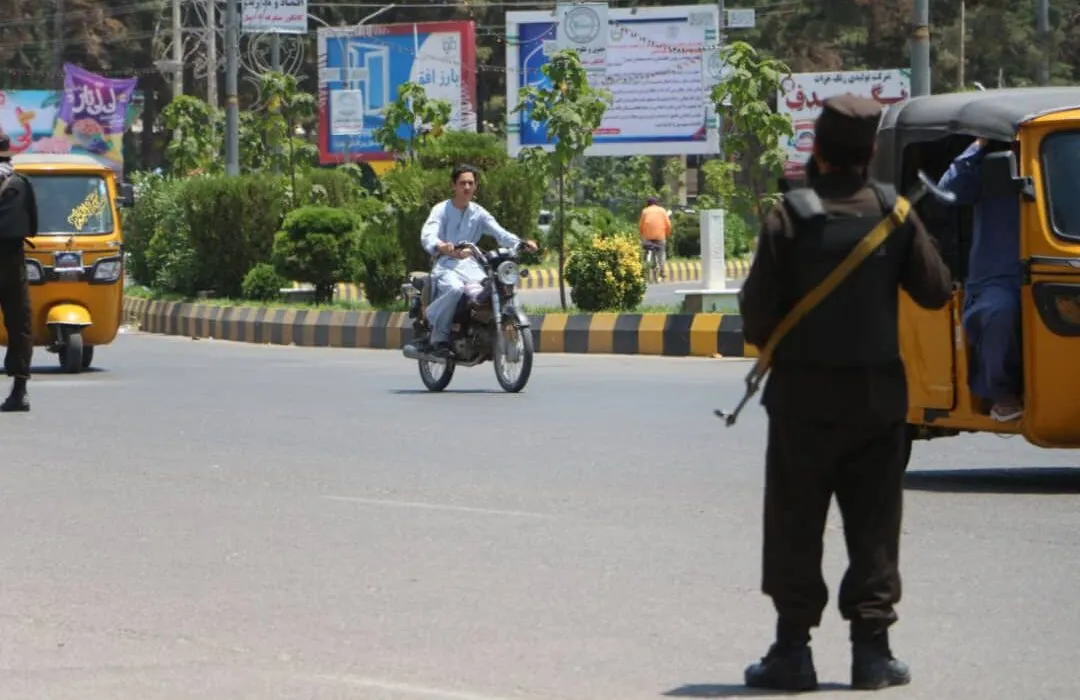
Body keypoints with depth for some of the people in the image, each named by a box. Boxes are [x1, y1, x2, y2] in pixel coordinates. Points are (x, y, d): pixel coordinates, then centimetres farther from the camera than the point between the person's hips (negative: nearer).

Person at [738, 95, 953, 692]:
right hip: (877, 392, 2)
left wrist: (763, 341, 11)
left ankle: (792, 649, 3)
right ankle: (872, 648, 6)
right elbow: (935, 290, 2)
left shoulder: (789, 216, -11)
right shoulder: (894, 213, -3)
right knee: (874, 525, 8)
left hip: (803, 394, -2)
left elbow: (758, 308, -11)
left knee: (795, 525, 4)